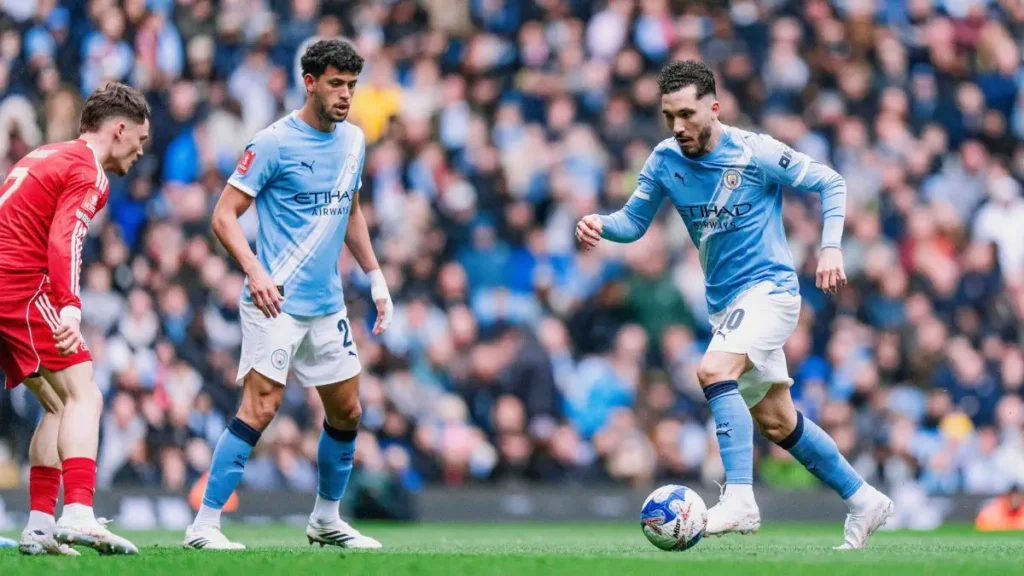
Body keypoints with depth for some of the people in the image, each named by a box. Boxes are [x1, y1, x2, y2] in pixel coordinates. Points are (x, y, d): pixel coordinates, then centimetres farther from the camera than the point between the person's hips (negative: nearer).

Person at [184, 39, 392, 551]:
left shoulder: (353, 140, 10)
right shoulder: (274, 143, -11)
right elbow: (224, 215, -12)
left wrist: (376, 278, 20)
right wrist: (254, 271, -26)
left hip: (327, 304, 7)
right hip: (276, 299, -7)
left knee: (347, 412, 12)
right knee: (261, 408, -16)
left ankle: (326, 519, 30)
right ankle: (204, 525, -13)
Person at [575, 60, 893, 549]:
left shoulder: (755, 152, -15)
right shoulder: (665, 161, -1)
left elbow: (830, 183, -7)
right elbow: (634, 221, 6)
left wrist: (830, 247, -18)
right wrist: (600, 225, -16)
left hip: (769, 288, -7)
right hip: (724, 303, 7)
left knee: (714, 370, -31)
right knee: (777, 423, 13)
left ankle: (739, 499, -34)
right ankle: (863, 500, 28)